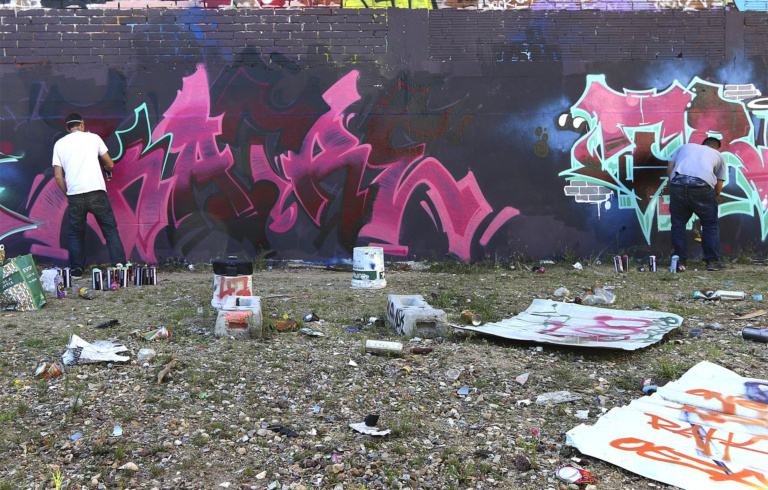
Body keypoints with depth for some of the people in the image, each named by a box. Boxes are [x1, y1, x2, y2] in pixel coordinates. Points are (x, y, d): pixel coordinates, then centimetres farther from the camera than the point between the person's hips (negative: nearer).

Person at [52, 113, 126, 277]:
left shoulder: (59, 144, 12)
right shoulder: (93, 137, 8)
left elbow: (58, 176, 6)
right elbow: (110, 164, 15)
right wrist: (107, 169, 39)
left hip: (74, 195, 2)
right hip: (96, 192, -1)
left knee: (76, 233, 14)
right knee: (110, 230, 5)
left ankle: (76, 269, 11)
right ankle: (119, 264, 1)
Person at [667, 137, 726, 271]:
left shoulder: (685, 147, 32)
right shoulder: (718, 155, 28)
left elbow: (670, 167, 17)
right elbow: (718, 187, 23)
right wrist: (716, 198, 41)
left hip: (677, 183, 1)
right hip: (703, 185, -1)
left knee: (678, 224, 11)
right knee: (710, 224, 13)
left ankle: (679, 261, 11)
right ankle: (712, 260, 14)